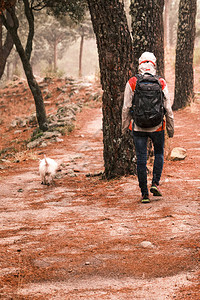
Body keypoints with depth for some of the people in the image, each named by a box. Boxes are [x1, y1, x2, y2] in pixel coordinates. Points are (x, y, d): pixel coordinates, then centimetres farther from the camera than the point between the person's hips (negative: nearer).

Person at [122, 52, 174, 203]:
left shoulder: (132, 83, -5)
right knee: (159, 153, 22)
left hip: (138, 127, 0)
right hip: (157, 127, 0)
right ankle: (155, 183, 9)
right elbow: (168, 108, -1)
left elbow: (126, 108, -3)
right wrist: (170, 128, 10)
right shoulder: (161, 83, -4)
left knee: (141, 159, 5)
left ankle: (145, 194, 6)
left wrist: (124, 127, 9)